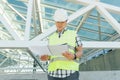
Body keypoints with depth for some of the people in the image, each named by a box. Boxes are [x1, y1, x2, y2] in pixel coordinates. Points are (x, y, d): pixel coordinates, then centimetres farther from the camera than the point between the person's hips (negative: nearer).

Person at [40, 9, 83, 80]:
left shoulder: (73, 34, 10)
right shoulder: (51, 37, 19)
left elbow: (80, 52, 6)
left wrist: (73, 56, -16)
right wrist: (45, 57, -4)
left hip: (70, 71, -3)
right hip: (54, 72, 3)